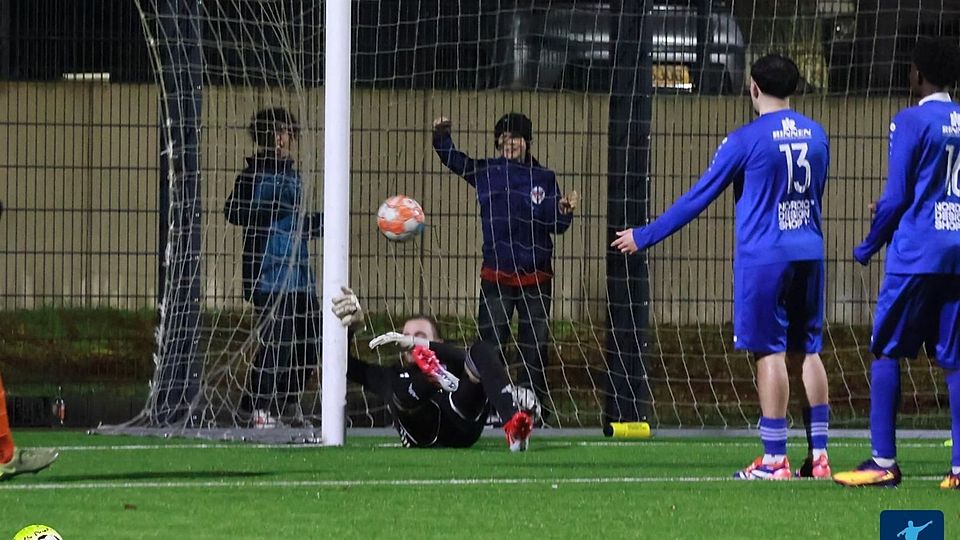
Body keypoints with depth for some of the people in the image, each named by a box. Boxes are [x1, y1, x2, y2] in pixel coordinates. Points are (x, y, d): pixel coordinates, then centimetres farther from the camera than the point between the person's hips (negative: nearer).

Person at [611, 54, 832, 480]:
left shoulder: (747, 139, -7)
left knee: (770, 352, -4)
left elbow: (698, 198, -3)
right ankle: (818, 455, 7)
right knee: (807, 350, 10)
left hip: (763, 256, -6)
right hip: (808, 253, 6)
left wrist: (644, 237, 6)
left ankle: (775, 460, -6)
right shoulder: (816, 136, 9)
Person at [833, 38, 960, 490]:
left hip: (916, 253, -5)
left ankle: (883, 461, -2)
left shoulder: (911, 122, -7)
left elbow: (896, 196, -9)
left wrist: (868, 247, 5)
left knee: (886, 351, 3)